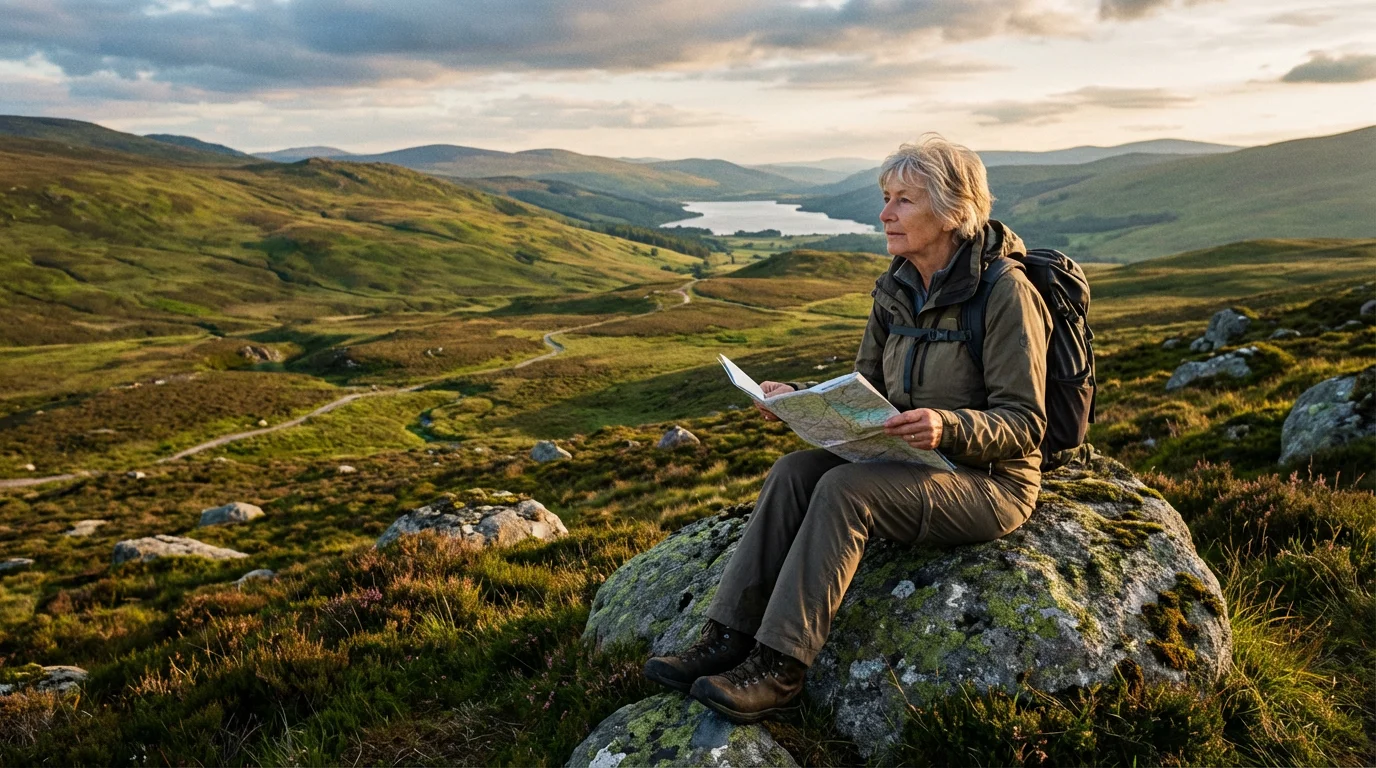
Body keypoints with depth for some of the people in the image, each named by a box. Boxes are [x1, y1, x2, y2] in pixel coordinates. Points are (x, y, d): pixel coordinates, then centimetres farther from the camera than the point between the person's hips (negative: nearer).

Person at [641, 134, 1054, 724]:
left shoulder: (1005, 293, -16)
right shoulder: (895, 289, 6)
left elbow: (1025, 423, -17)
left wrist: (948, 427, -35)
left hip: (993, 482, -7)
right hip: (913, 462, 7)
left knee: (844, 489, -30)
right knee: (794, 470, -17)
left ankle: (779, 669, -25)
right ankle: (727, 639, -18)